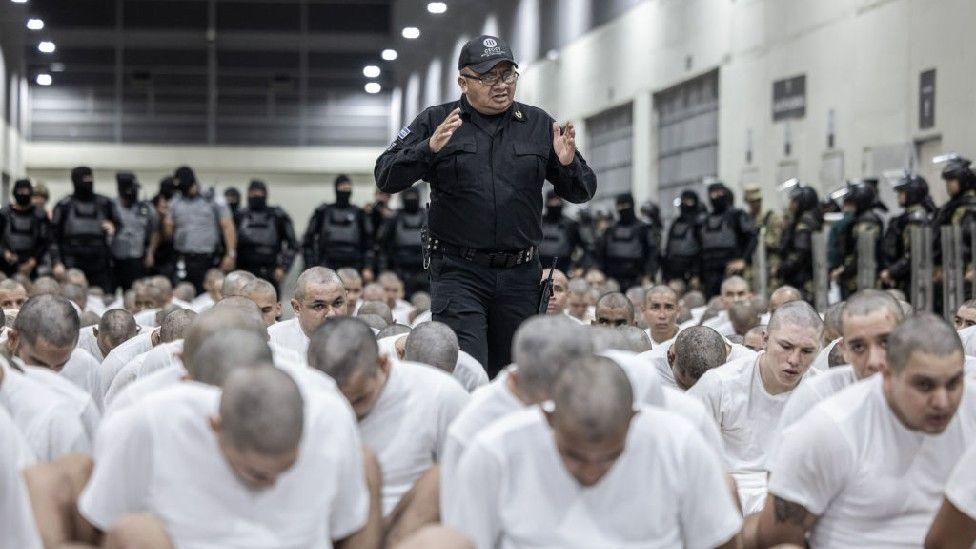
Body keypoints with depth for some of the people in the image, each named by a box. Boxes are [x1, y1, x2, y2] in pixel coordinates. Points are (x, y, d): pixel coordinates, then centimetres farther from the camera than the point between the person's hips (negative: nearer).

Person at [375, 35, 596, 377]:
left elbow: (582, 192, 12)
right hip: (459, 272, -3)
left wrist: (568, 165, -11)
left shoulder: (539, 125, 9)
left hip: (520, 275, 3)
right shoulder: (435, 123, 3)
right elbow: (386, 178, -6)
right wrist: (429, 149, -22)